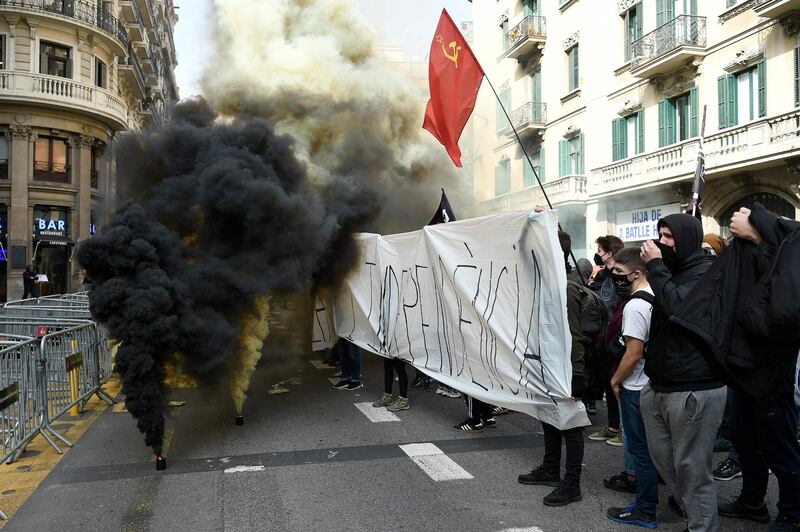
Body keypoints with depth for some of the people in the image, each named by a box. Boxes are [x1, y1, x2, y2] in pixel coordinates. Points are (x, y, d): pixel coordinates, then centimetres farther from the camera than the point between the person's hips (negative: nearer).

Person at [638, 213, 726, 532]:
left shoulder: (706, 272, -9)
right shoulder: (674, 271, 18)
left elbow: (678, 309, -26)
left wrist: (656, 266, -16)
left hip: (693, 391, -9)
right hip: (659, 385, 9)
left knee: (692, 469, -1)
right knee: (663, 459, 15)